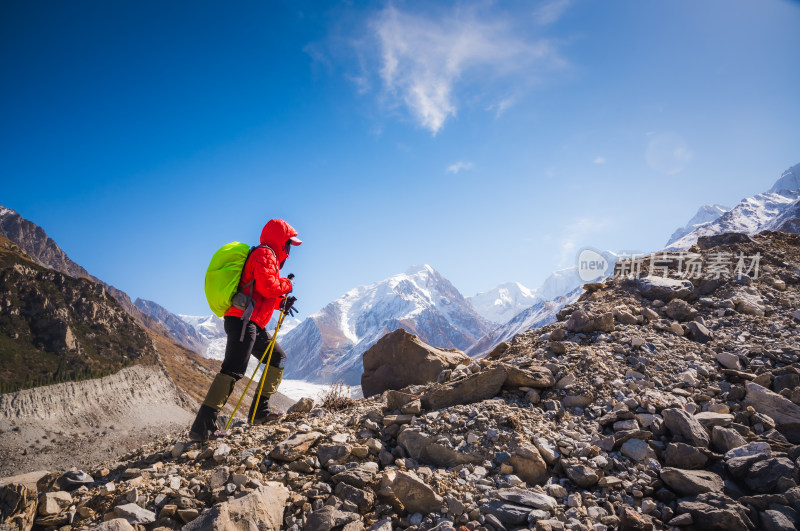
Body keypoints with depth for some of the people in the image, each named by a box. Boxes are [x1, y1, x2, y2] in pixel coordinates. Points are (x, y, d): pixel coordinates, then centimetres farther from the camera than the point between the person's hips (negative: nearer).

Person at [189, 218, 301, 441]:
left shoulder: (268, 257, 27)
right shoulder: (264, 254, -4)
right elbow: (267, 287, -18)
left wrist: (281, 301, 13)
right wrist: (287, 285, 0)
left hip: (253, 324, 11)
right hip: (243, 320, -11)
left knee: (278, 358, 17)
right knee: (233, 369, -20)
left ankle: (260, 410, 16)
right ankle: (202, 426, -24)